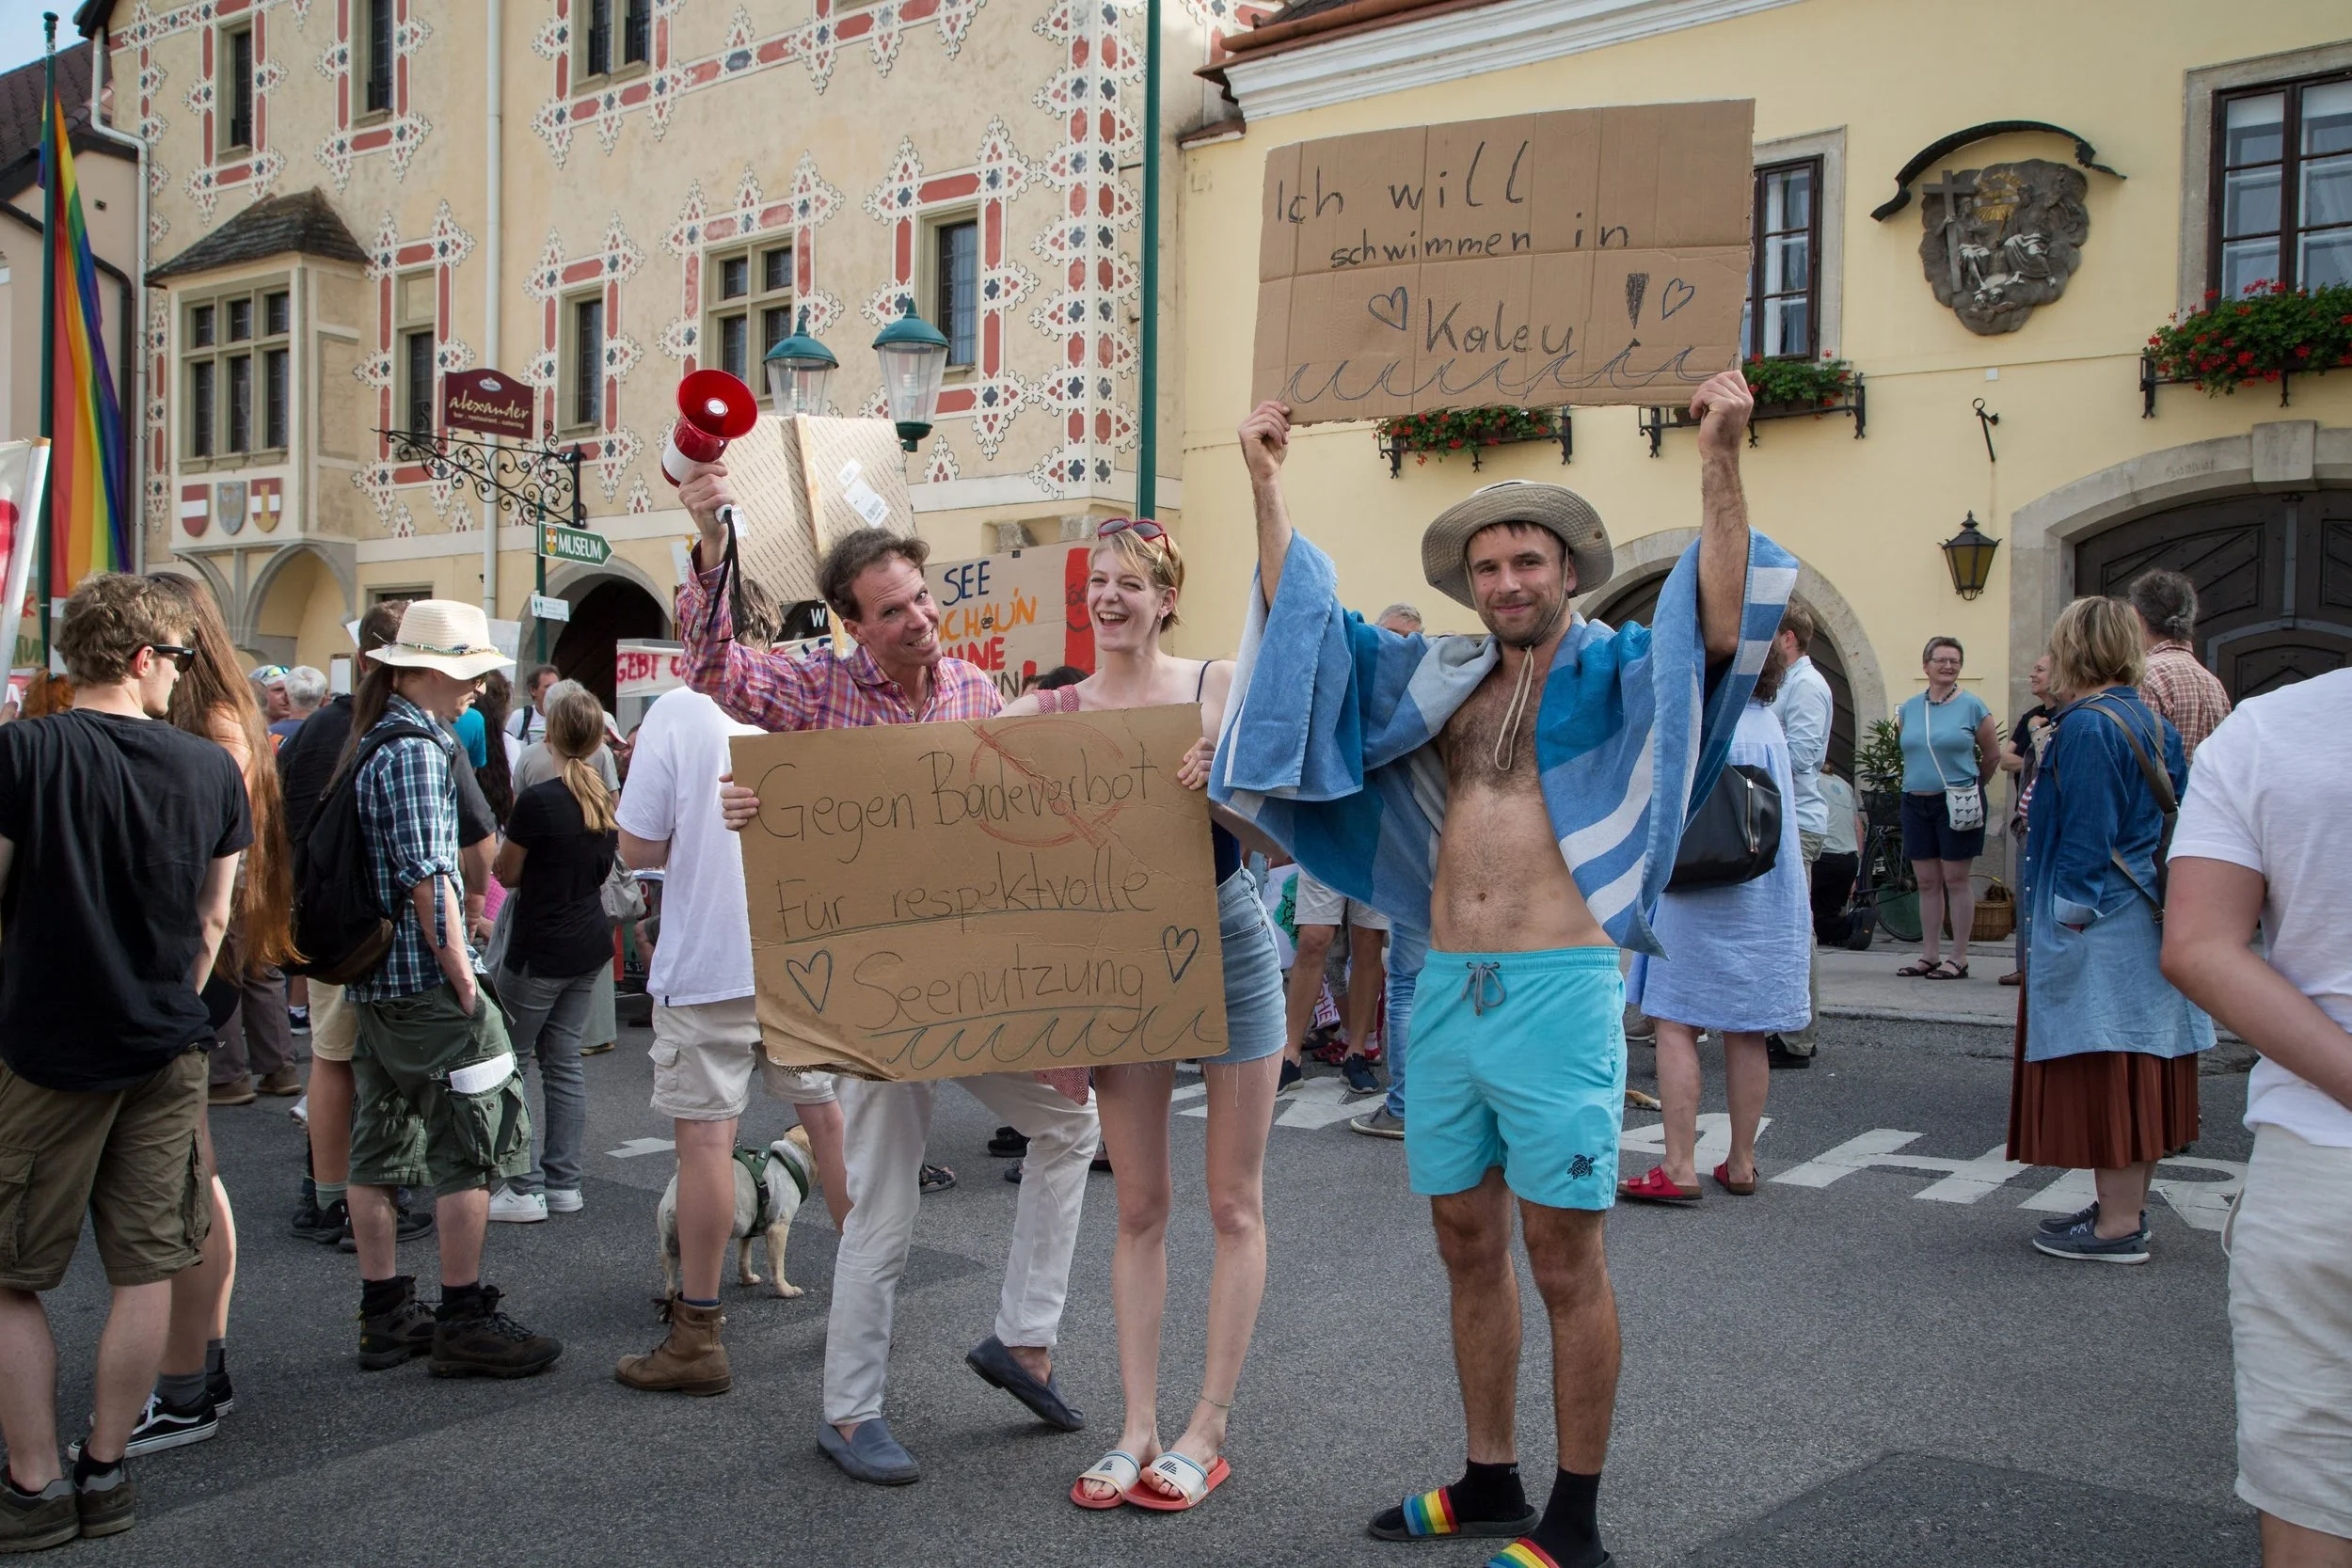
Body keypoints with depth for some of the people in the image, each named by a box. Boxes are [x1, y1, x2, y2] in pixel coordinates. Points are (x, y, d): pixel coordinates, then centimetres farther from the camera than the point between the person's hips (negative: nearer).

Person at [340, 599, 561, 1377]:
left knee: (381, 1143, 12)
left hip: (372, 978, 10)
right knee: (471, 1139, -2)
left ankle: (385, 1315, 21)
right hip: (424, 976, -10)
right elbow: (426, 874, -20)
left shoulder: (372, 742, 15)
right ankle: (464, 1321, 4)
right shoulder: (416, 748, -15)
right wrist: (458, 968, -16)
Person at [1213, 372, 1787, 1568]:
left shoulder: (1614, 673, 1)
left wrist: (1720, 460, -25)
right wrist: (1266, 482, 12)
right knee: (1467, 1241, 14)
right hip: (1445, 985, 5)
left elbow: (1722, 629, -18)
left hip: (1557, 986, -5)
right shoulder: (1439, 679, 14)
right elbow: (1303, 619, 15)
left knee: (1563, 1255, 1)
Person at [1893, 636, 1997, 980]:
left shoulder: (1972, 706, -3)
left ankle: (1959, 958, 4)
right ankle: (1929, 954, 14)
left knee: (1955, 880, -1)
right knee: (1927, 881, 8)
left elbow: (1992, 756, 6)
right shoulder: (1908, 708, 8)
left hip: (1957, 804, -4)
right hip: (1916, 802, 4)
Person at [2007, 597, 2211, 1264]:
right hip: (2149, 921, 9)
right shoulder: (2151, 723, 11)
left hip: (2100, 928, -9)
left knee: (2101, 1067, -4)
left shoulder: (2085, 727, -15)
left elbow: (2086, 834, -18)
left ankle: (2118, 1226, 0)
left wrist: (2067, 918, -14)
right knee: (2137, 1068, 13)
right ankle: (2129, 1206, 23)